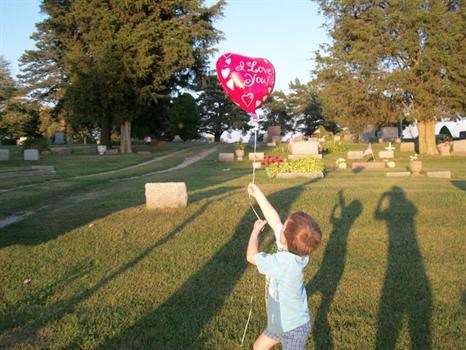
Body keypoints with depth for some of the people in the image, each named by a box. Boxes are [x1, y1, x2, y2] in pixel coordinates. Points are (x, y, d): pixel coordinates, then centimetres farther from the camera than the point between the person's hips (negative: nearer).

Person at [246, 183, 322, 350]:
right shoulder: (295, 249, -15)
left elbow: (251, 257, -19)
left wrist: (256, 230, -4)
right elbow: (274, 220, -3)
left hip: (294, 328, -9)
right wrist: (258, 195, 0)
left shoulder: (283, 262, -36)